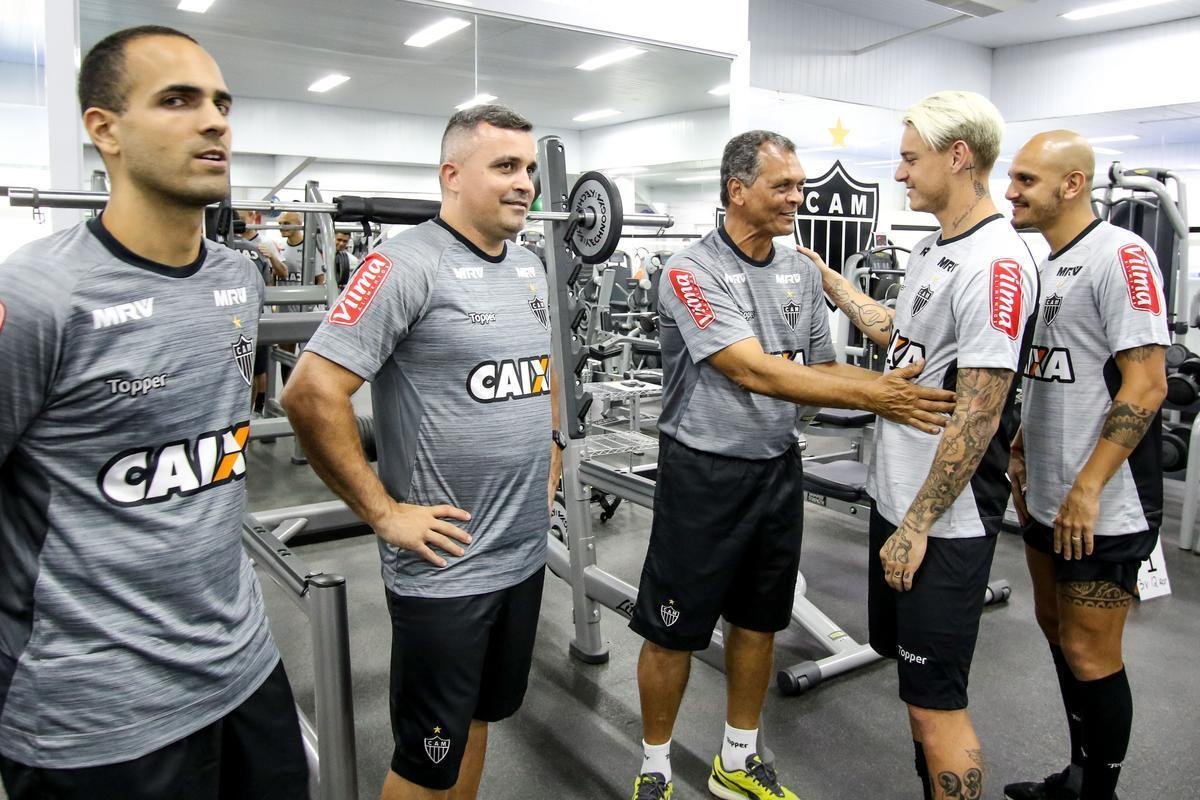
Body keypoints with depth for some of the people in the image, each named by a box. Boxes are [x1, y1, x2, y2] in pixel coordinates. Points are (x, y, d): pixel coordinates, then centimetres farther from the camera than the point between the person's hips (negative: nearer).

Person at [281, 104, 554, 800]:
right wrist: (384, 512, -18)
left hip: (525, 553, 7)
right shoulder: (408, 265, -17)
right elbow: (312, 394, -22)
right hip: (445, 566, -7)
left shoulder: (530, 267, 8)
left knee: (479, 717, 24)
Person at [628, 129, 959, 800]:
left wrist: (895, 388, -10)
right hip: (705, 473, -6)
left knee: (758, 621, 18)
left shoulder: (803, 272, 6)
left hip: (778, 468, 7)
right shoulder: (692, 272, -15)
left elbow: (821, 368, 9)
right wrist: (877, 397, -28)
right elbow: (754, 372, -25)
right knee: (673, 632, 6)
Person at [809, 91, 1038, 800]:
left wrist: (918, 523, -18)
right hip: (898, 496, 10)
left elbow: (978, 415, -22)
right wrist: (829, 282, 22)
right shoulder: (932, 250, 10)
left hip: (945, 519, -10)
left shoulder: (996, 264, -20)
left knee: (936, 698, 1)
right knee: (908, 657, 22)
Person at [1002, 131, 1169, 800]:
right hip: (1047, 496, 9)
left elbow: (1147, 384, -20)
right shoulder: (1041, 263, 11)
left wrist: (1088, 488, -22)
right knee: (1057, 628, 19)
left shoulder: (1120, 256, -15)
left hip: (1103, 507, -9)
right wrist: (1022, 449, 16)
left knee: (1090, 654, 2)